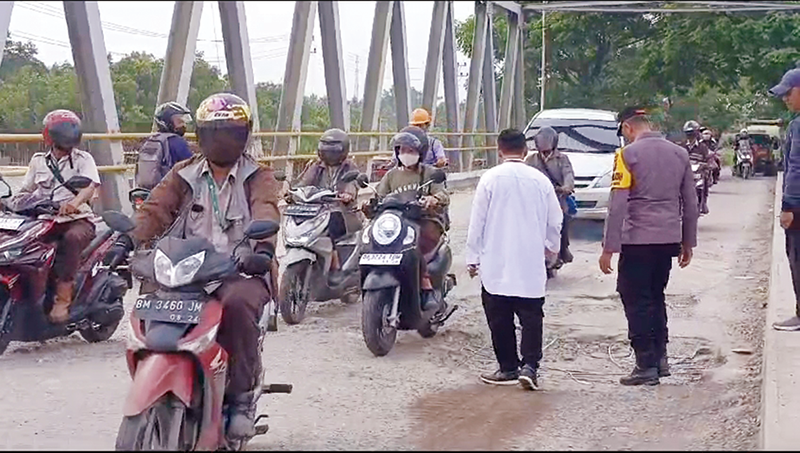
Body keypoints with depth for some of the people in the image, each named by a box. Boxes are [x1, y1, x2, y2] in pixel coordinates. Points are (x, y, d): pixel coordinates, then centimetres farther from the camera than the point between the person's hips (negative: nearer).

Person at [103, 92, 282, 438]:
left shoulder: (258, 178, 5)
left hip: (241, 271, -3)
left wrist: (263, 248, -39)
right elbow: (156, 209, -1)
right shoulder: (184, 175, 15)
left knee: (238, 303, -36)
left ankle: (242, 397, -20)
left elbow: (266, 211, -16)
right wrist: (128, 241, -22)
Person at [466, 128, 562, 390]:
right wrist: (551, 248, 29)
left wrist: (473, 258, 5)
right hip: (531, 264, 2)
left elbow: (477, 221, -3)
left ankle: (508, 368, 11)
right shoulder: (540, 180, 2)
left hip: (496, 263, -2)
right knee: (531, 316, 4)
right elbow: (555, 221, 11)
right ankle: (529, 365, -8)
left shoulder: (491, 179, -5)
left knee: (500, 319, 6)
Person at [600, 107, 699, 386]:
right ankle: (660, 357, 20)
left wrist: (609, 248, -10)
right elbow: (690, 203, 12)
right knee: (656, 296, 19)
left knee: (637, 301, 1)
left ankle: (646, 365, 1)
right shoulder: (679, 154, 9)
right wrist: (688, 243, 20)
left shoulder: (628, 154, -9)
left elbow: (617, 205, -13)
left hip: (638, 240, -6)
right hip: (669, 239, 6)